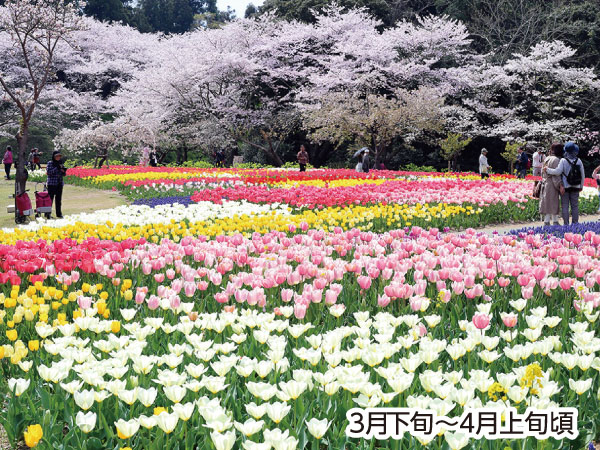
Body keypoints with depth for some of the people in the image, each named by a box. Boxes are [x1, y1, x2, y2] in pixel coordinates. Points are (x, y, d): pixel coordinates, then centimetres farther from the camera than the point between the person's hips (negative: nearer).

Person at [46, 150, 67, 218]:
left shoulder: (61, 163, 12)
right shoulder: (50, 163, -2)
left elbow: (64, 174, 17)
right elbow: (48, 172, -13)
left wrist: (64, 171, -6)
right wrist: (56, 168, -18)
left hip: (60, 184, 5)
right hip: (52, 184, -5)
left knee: (59, 199, 8)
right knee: (50, 198, -6)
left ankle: (59, 214, 14)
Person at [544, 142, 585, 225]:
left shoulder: (563, 161, -11)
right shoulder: (579, 161, 1)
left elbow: (558, 171, -19)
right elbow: (583, 175, 6)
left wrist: (548, 170, -5)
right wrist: (581, 186, 17)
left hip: (565, 187, -3)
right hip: (575, 187, 3)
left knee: (565, 206, 3)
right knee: (575, 206, 10)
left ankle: (566, 224, 2)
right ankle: (575, 223, 12)